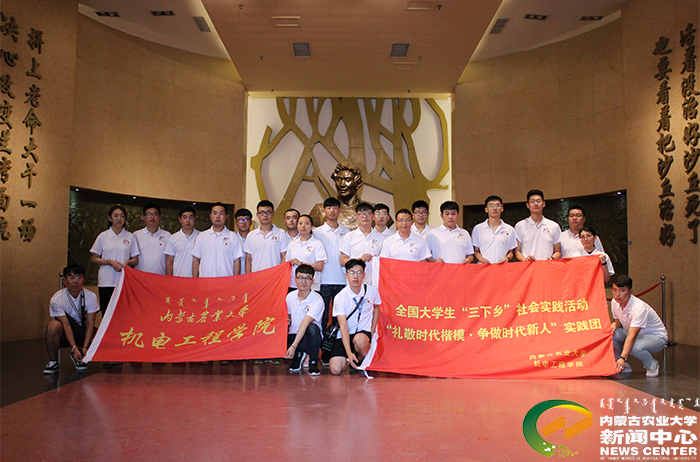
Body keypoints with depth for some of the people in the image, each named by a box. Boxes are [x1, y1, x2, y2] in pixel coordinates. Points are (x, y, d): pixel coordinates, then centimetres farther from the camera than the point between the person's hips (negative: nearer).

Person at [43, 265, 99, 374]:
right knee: (53, 325, -36)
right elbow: (66, 325, -23)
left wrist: (85, 347, -26)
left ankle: (78, 358, 5)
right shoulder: (56, 299, -18)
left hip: (82, 333, 3)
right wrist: (74, 348, -32)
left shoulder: (91, 296, -11)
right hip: (63, 336, -3)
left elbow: (90, 323, -14)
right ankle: (53, 362, -13)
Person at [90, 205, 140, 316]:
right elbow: (93, 259, 6)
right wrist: (110, 262, -9)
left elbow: (135, 260, 12)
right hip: (106, 281, 0)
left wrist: (127, 262, -10)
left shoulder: (130, 237, 9)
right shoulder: (103, 236, 7)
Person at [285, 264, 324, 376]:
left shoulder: (317, 300, -16)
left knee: (312, 328, -37)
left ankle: (313, 362, -11)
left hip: (308, 338, -5)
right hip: (293, 336, 5)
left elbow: (305, 324, -25)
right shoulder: (290, 296, 2)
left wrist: (293, 346, -31)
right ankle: (298, 356, 10)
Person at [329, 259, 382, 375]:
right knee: (335, 369, -20)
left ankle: (362, 360, -2)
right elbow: (343, 326, -18)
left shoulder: (372, 290, -4)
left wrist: (373, 331, 7)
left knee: (360, 339, -38)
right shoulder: (340, 297, -13)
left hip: (364, 332, 0)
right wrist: (349, 353, -28)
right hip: (344, 336, 0)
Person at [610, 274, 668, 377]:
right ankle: (625, 366, -2)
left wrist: (623, 358, -50)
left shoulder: (639, 308, -33)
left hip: (656, 337, -6)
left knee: (636, 347, -39)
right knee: (612, 334, -24)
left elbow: (631, 336, -41)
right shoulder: (614, 302, -12)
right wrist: (615, 324, -20)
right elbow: (617, 319, 7)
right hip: (635, 335, 6)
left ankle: (653, 365, -3)